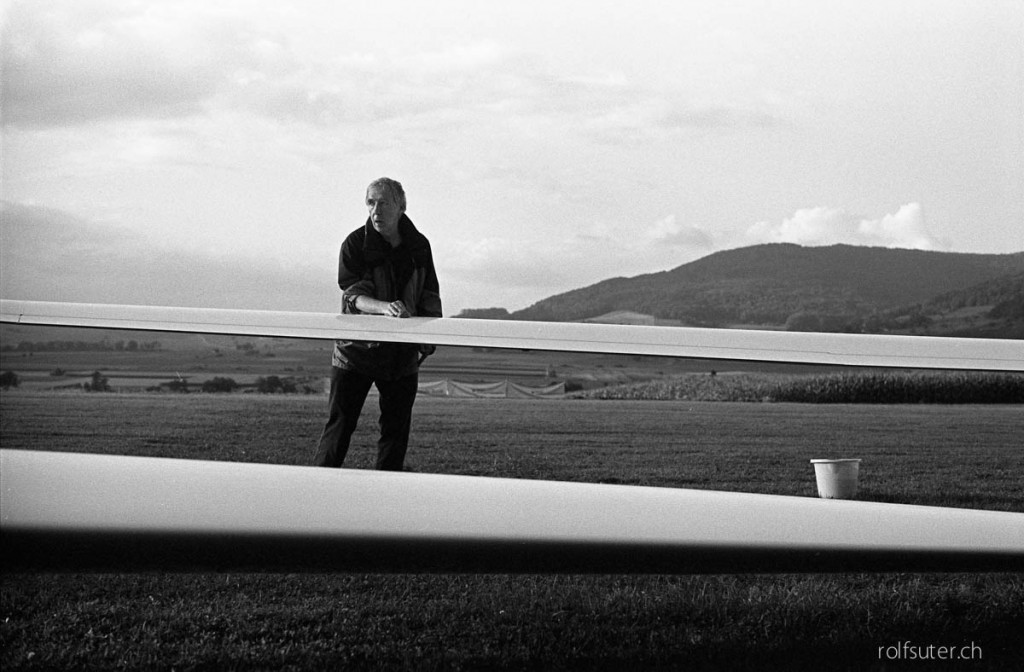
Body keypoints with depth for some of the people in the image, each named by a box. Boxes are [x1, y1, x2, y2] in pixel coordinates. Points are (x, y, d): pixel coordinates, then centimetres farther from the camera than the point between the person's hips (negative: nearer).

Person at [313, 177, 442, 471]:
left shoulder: (419, 245, 4)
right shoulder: (355, 244, -7)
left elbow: (429, 296, 13)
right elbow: (352, 294, -20)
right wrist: (384, 307, -39)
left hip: (402, 355, 3)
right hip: (356, 350, -3)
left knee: (396, 428, 8)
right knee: (340, 424, -2)